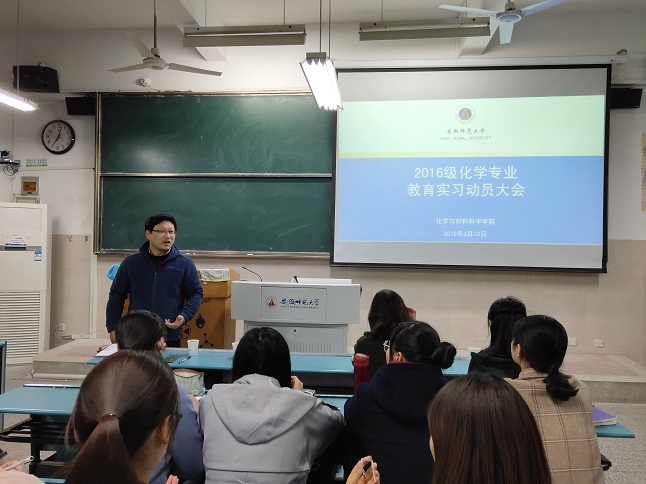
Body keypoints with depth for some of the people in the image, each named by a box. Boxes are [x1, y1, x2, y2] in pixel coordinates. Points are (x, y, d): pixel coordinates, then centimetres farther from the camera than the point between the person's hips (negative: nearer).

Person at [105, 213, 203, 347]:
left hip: (171, 338, -1)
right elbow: (116, 296, 9)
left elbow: (195, 293, 4)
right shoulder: (130, 263, 4)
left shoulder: (185, 264, 0)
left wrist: (184, 316, -12)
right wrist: (112, 328, 6)